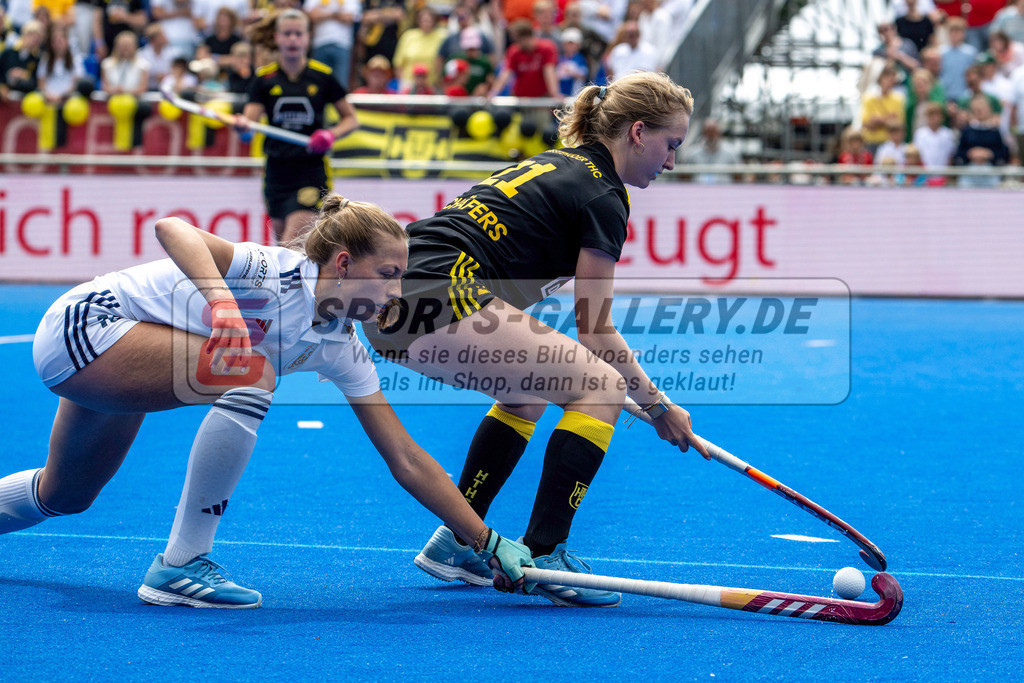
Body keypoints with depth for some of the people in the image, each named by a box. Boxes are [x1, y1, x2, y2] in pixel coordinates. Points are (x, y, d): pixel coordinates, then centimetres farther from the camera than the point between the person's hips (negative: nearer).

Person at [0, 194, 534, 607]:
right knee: (251, 376, -28)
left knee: (64, 496, 22)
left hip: (117, 371, 9)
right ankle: (178, 567, -20)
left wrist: (489, 543, -7)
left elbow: (407, 461, -3)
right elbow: (172, 228, -42)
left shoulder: (340, 350, -5)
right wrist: (223, 303, -56)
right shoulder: (278, 273, -27)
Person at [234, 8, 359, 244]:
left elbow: (351, 119, 9)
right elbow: (251, 117, -7)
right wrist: (242, 125, -31)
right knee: (281, 237, 9)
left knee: (292, 243, -15)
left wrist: (331, 134, -11)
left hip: (311, 172, -3)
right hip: (277, 170, 3)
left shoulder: (322, 76, -1)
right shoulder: (264, 78, 2)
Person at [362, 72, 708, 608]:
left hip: (388, 306, 10)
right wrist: (657, 404, 10)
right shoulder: (602, 196, -2)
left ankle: (457, 542, 28)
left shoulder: (555, 166, 25)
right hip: (440, 298, -10)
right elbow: (595, 330, 0)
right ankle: (542, 556, -7)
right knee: (600, 387, -5)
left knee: (531, 392, 28)